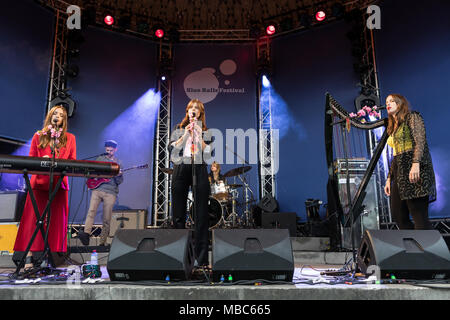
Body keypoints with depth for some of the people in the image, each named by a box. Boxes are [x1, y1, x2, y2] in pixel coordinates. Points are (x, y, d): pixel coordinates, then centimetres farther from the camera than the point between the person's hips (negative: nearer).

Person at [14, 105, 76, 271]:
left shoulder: (70, 138, 12)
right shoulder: (38, 136, 12)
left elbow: (73, 161, 8)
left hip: (59, 183, 1)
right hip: (39, 181, 0)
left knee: (55, 219, 0)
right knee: (34, 218, -4)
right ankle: (29, 257, -3)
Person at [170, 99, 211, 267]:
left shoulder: (206, 130, 15)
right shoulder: (179, 129, 19)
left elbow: (207, 151, 2)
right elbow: (175, 147, 4)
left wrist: (198, 135, -5)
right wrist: (186, 134, -4)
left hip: (199, 169, -1)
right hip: (181, 169, 1)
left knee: (201, 214, -5)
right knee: (178, 213, 1)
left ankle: (202, 258, -3)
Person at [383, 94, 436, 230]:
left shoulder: (412, 117, 3)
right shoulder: (393, 128, 24)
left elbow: (420, 141, -12)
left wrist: (416, 163, -27)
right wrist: (389, 179, 17)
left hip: (415, 169, -8)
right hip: (400, 173, 8)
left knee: (419, 216, -13)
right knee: (399, 217, 1)